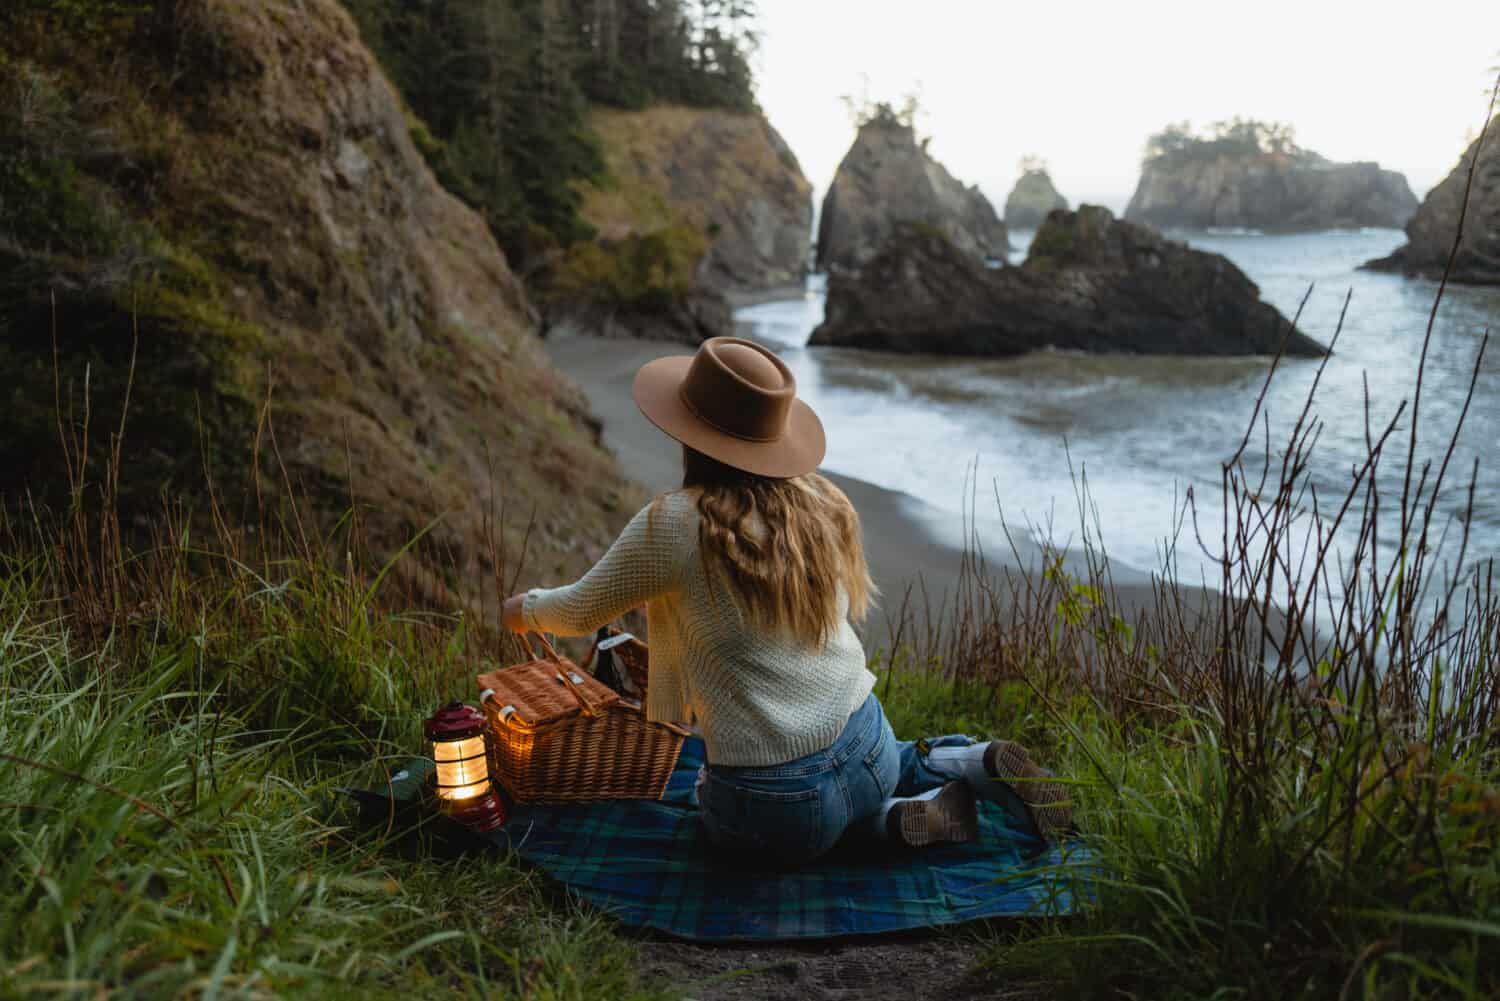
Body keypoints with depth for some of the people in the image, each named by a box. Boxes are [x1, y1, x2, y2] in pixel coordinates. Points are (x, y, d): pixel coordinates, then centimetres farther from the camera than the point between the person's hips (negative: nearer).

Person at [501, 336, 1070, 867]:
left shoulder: (674, 524, -17)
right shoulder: (822, 504, 0)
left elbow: (582, 611, -3)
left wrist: (526, 608, 21)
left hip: (779, 807, -6)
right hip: (869, 747, 7)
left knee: (710, 796, 29)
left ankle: (895, 823, 4)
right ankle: (972, 765, 14)